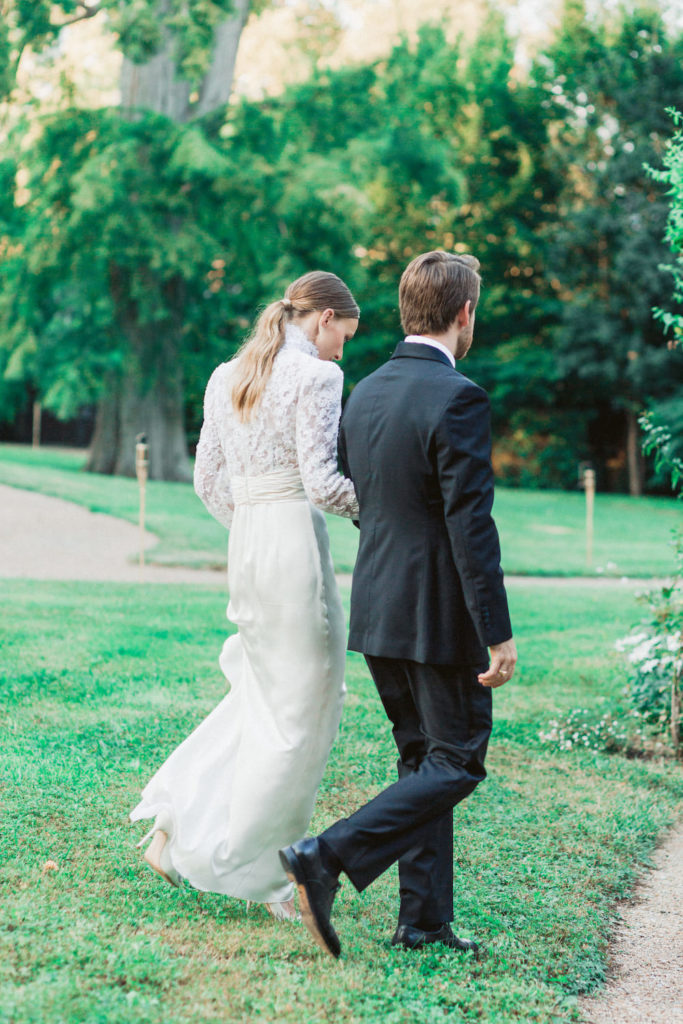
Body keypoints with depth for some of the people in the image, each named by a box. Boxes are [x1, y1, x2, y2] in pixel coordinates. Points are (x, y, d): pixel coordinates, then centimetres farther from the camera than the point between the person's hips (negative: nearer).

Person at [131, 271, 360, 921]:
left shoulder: (226, 377, 13)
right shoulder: (316, 376, -10)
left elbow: (208, 482, 14)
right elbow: (322, 481, -16)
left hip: (246, 544, 8)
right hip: (296, 539, -8)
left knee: (266, 692, 20)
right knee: (299, 710, 3)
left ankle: (179, 819, 11)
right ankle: (228, 862, 7)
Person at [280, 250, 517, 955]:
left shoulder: (364, 393, 8)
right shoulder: (457, 399, -17)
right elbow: (471, 526, -20)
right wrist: (499, 633, -16)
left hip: (377, 604, 8)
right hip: (438, 613, -8)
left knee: (422, 759, 15)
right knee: (454, 764, 2)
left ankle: (424, 919, 17)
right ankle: (326, 860, -9)